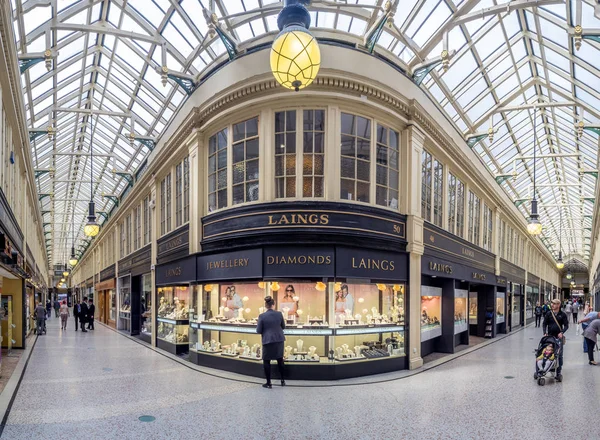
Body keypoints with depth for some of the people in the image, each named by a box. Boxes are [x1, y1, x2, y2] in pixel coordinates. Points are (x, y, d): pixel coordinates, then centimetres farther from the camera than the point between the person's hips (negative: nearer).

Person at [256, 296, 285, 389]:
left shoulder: (262, 316, -12)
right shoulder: (279, 314, -4)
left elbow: (259, 331, -6)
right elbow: (283, 327, 8)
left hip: (268, 341, -3)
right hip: (279, 340, 3)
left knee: (266, 361, 8)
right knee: (280, 359, 19)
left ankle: (268, 383, 12)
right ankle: (283, 380, 26)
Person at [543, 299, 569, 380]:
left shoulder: (562, 314, 2)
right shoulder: (548, 314, 5)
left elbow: (566, 325, 2)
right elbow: (545, 324, 7)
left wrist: (562, 332, -14)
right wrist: (545, 333, -6)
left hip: (559, 337, -1)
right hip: (550, 336, 1)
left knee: (559, 354, -2)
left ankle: (559, 372, 1)